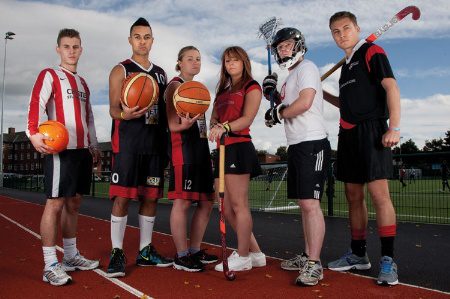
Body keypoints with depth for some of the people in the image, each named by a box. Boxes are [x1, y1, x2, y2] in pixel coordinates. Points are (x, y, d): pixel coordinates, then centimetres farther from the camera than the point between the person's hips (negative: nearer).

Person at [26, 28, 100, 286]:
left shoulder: (82, 83, 23)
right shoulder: (49, 75, 2)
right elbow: (36, 104, -14)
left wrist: (94, 146, 24)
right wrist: (34, 133, -31)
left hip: (83, 149, 7)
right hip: (60, 148, -7)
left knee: (74, 202, 12)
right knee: (55, 203, -7)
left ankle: (71, 256, 22)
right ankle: (50, 265, -2)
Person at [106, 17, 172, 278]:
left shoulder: (161, 73, 18)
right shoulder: (121, 70, 3)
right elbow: (113, 109, -4)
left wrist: (167, 140, 9)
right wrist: (125, 114, -27)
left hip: (156, 144, 5)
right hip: (128, 143, -5)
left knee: (151, 197, 8)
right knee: (123, 197, -6)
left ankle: (146, 251, 19)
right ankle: (117, 253, 4)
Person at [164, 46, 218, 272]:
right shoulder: (175, 85, -2)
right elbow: (172, 125, -11)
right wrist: (184, 125, -32)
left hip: (201, 146, 9)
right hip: (183, 147, -9)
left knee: (206, 202, 9)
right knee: (183, 201, -8)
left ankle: (195, 250, 20)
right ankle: (181, 256, 1)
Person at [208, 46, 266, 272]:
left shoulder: (251, 87, 2)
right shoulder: (222, 91, 23)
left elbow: (247, 118, -12)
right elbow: (213, 119, 16)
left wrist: (226, 127, -28)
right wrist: (215, 126, -7)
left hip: (239, 147, -8)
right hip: (223, 148, 8)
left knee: (239, 204, -5)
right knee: (226, 208, 8)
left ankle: (243, 257, 6)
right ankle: (255, 253, 19)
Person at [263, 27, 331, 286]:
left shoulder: (306, 67, -5)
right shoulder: (290, 77, 23)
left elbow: (304, 103, -19)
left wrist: (277, 113, -5)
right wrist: (273, 94, 7)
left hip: (312, 144, -10)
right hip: (296, 146, 10)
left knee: (310, 203, -13)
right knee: (304, 204, 11)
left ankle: (314, 264, -8)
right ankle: (308, 256, 20)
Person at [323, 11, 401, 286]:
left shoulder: (371, 52, -1)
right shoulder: (346, 65, 22)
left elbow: (391, 87, -12)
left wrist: (394, 127, -22)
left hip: (371, 130, -8)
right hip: (348, 134, 8)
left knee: (379, 193, -13)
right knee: (354, 196, 9)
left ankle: (388, 260, -5)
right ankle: (358, 255, 19)